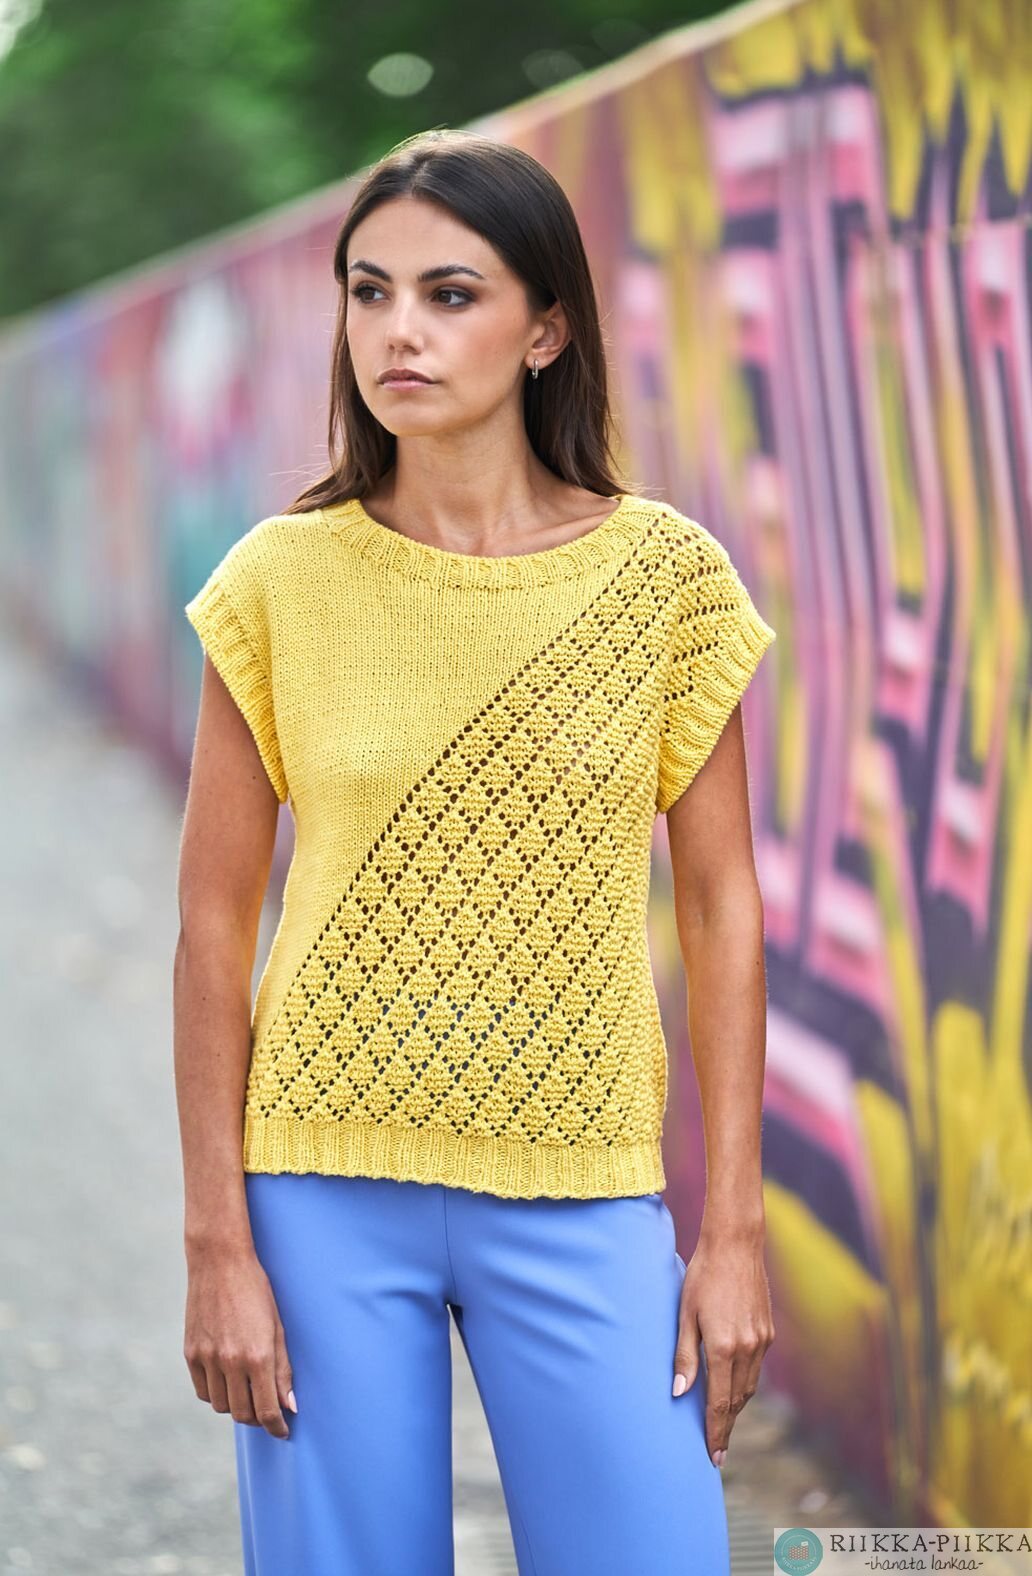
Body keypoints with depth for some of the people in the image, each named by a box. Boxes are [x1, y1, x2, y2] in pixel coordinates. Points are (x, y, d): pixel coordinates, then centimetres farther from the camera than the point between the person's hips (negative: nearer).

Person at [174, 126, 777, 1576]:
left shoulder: (666, 576, -1)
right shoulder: (282, 582, -1)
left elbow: (721, 906, 2)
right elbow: (215, 923, 1)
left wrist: (733, 1231, 0)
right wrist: (218, 1245, -2)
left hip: (582, 1198, 0)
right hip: (328, 1186, 0)